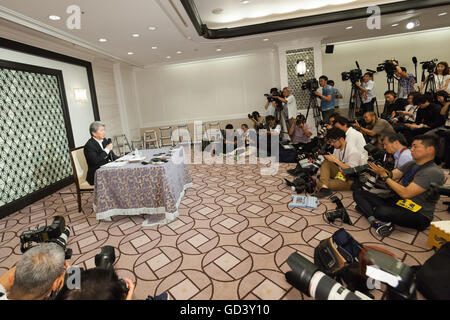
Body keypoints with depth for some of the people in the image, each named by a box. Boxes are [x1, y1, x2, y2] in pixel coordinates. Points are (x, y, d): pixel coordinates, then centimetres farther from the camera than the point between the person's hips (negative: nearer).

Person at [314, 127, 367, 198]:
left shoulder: (353, 152, -21)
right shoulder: (337, 149, 3)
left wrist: (336, 160, -32)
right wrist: (327, 157, -13)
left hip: (350, 180, -9)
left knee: (320, 184, -27)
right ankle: (324, 187, -35)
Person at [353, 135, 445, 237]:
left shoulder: (434, 172, -13)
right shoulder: (411, 164, 13)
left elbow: (405, 193, -21)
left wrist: (384, 175, -19)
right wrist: (379, 170, -18)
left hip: (418, 214, -8)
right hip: (394, 202, 9)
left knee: (381, 211, -41)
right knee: (358, 193, -6)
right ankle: (374, 221, -26)